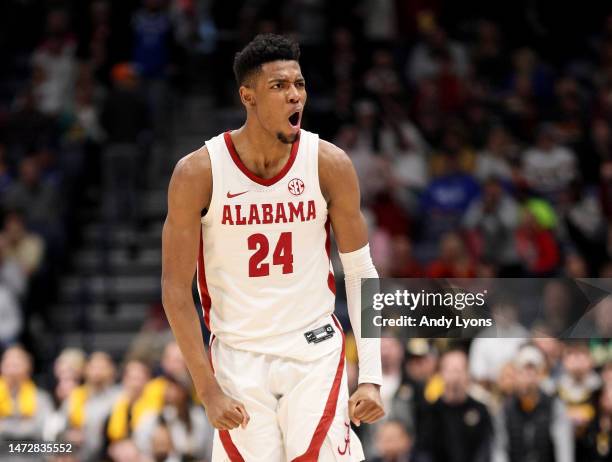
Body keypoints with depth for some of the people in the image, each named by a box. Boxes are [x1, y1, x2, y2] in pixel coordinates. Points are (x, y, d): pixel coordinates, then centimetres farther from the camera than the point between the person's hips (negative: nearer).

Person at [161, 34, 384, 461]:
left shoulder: (330, 165, -7)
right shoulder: (199, 172, -10)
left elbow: (361, 273, 0)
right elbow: (176, 289, -6)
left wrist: (371, 376, -6)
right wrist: (208, 390, -10)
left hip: (315, 350, 0)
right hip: (239, 357, 0)